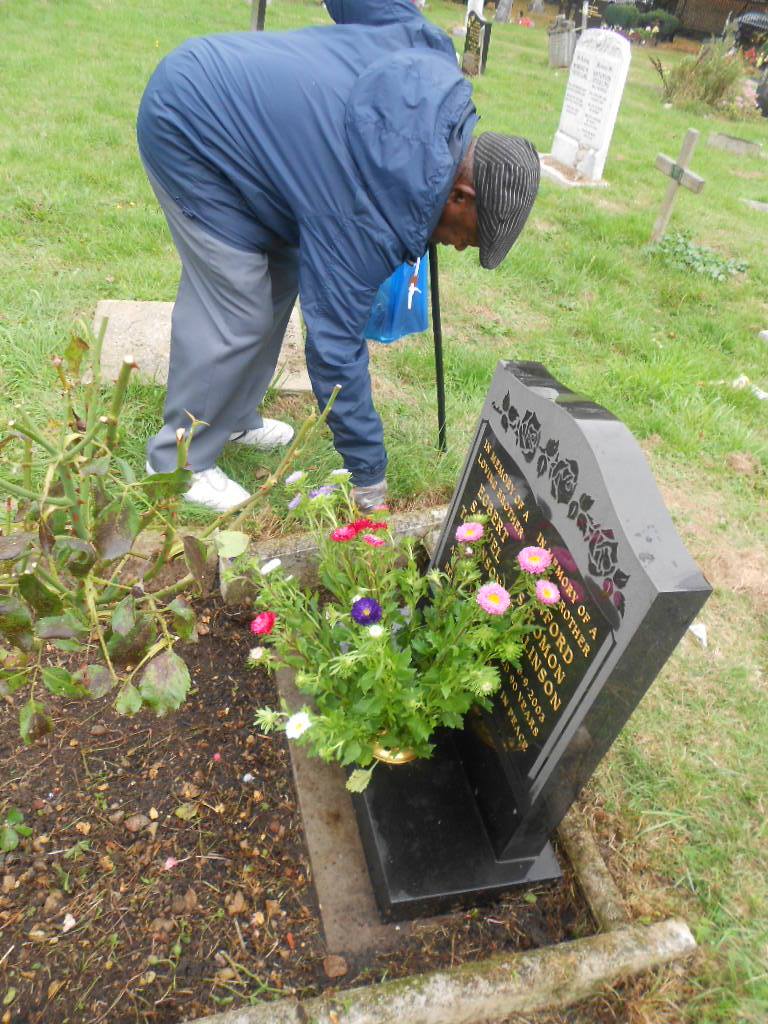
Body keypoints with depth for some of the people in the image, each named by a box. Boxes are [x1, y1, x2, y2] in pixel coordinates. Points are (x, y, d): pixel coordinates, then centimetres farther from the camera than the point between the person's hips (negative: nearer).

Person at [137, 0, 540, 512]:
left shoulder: (435, 62, -8)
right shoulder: (376, 213, -28)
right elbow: (336, 345, -24)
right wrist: (370, 481, -16)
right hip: (190, 124, -9)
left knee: (279, 277, 11)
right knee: (238, 314, -11)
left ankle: (234, 418, 26)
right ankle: (178, 463, 5)